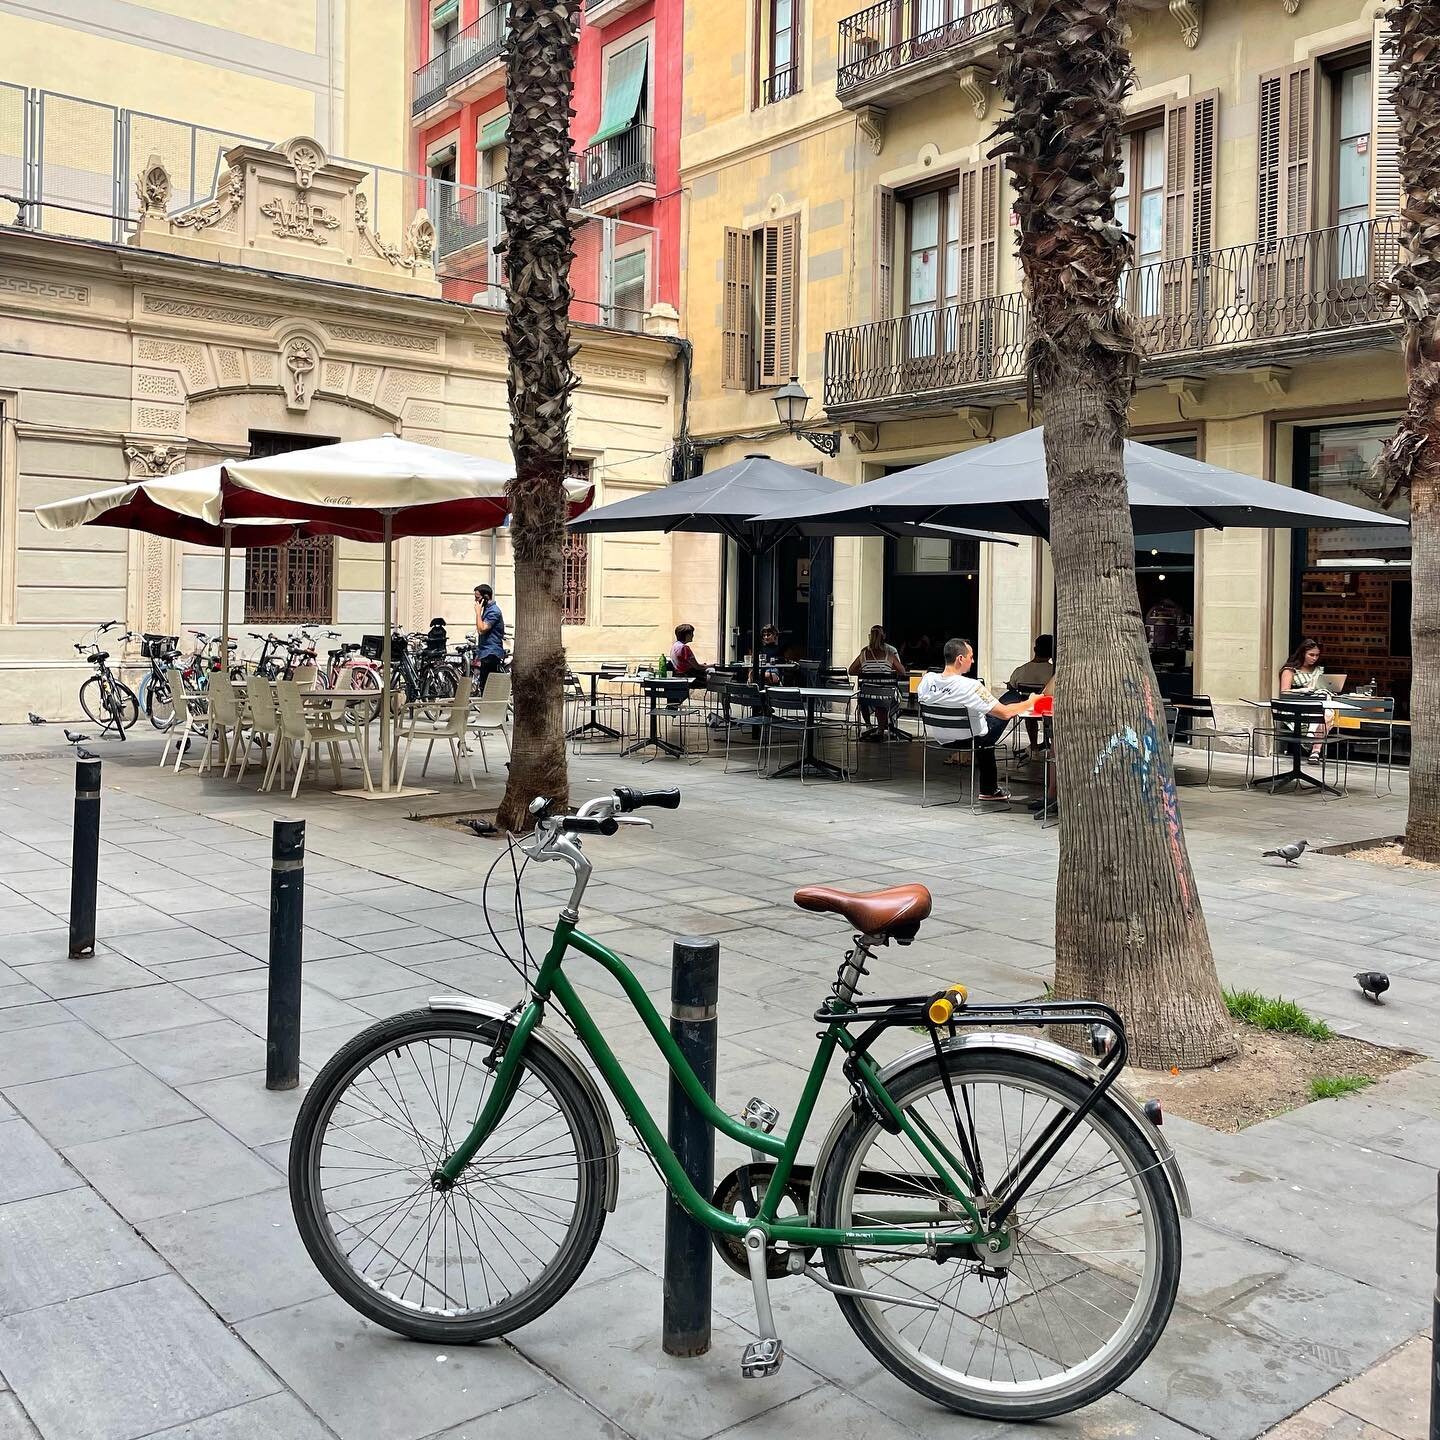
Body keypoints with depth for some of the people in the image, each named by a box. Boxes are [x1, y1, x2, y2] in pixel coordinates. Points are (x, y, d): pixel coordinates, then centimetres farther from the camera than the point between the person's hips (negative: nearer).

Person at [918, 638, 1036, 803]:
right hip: (971, 740, -5)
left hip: (942, 739, 5)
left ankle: (990, 790, 40)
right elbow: (1005, 713, -25)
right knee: (1012, 696, 8)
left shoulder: (927, 680, -14)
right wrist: (1030, 702, -7)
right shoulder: (970, 686, -30)